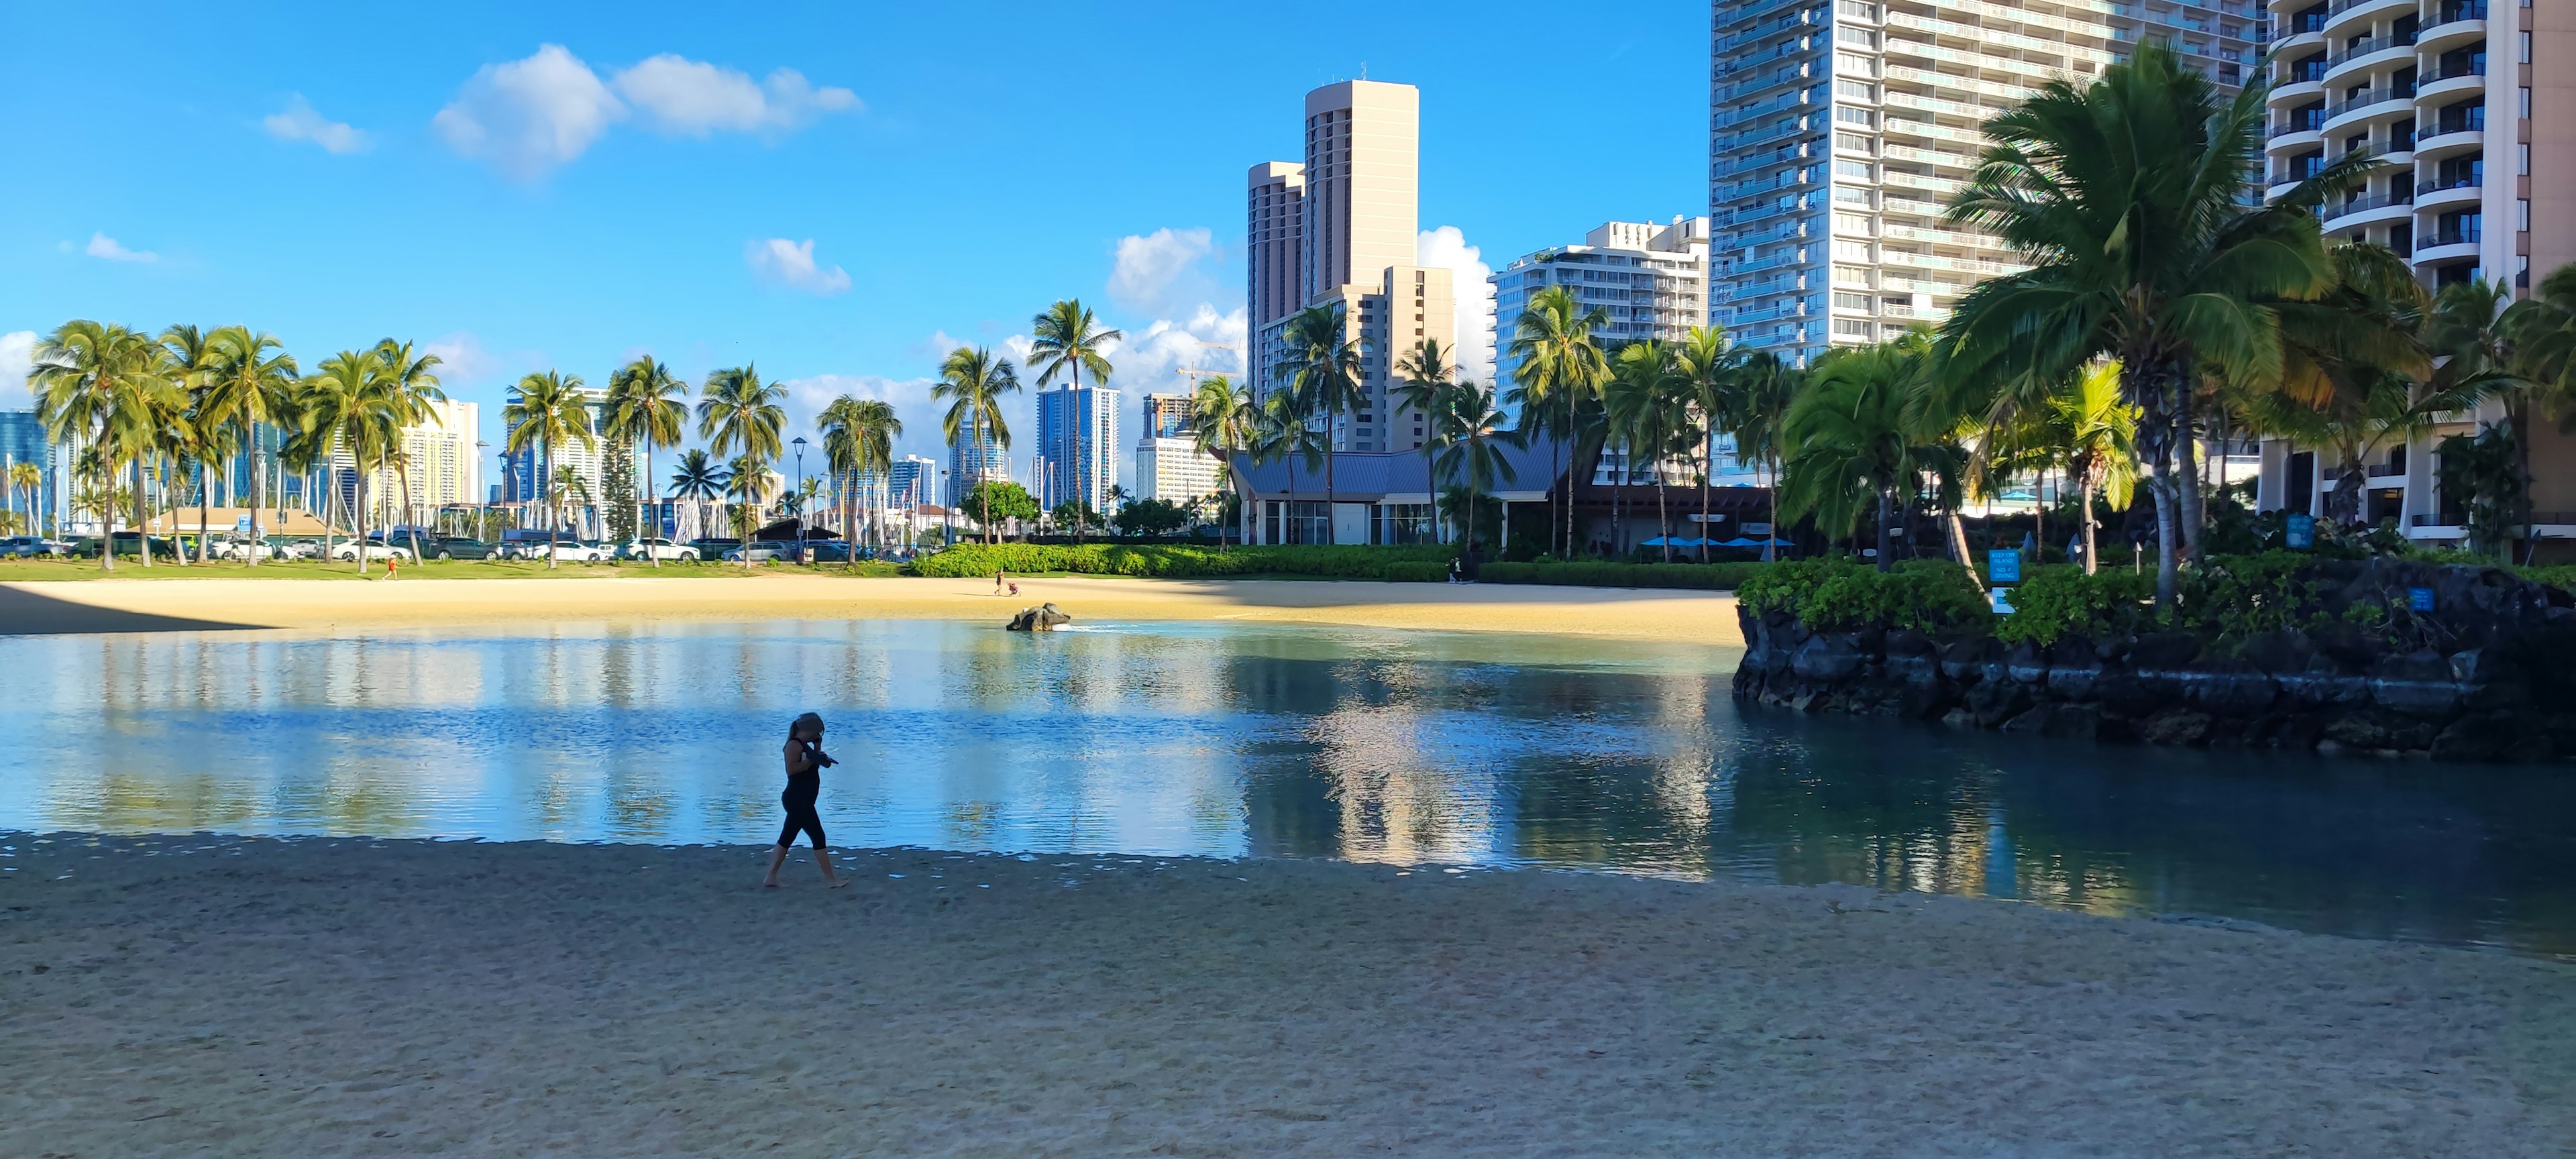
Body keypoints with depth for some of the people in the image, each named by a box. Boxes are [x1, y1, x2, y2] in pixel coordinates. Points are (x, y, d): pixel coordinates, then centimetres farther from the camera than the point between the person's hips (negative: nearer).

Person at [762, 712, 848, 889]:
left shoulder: (804, 746, 16)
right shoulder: (794, 745, -13)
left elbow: (811, 767, 20)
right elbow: (791, 769, -24)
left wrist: (818, 751, 11)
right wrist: (811, 759, -23)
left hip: (801, 802, 10)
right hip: (797, 800, -10)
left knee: (786, 839, 11)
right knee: (818, 837, -6)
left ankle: (771, 877, 15)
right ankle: (830, 879, -2)